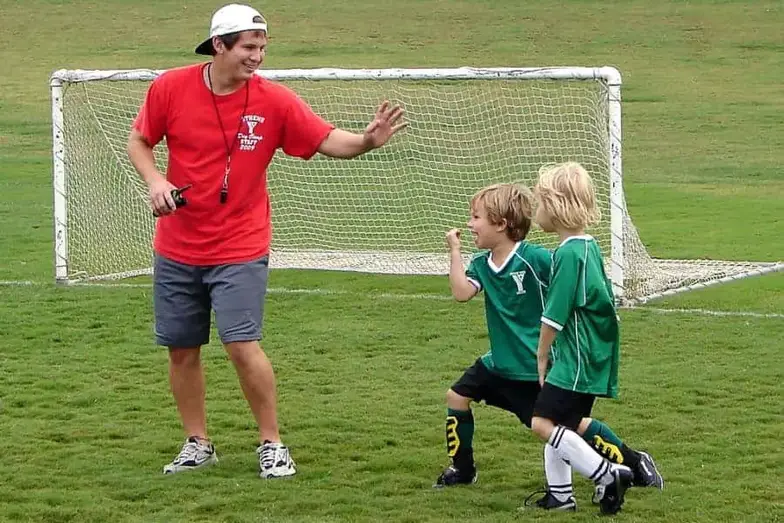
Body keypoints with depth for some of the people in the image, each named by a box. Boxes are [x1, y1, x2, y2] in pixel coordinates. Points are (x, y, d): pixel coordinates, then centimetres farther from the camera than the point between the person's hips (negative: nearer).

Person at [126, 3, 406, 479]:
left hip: (239, 251, -2)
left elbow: (329, 141, -13)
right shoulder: (171, 88, -7)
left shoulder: (274, 100, -10)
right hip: (177, 249, 3)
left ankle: (272, 444, 4)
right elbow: (139, 140, 7)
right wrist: (155, 180, -11)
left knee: (243, 346, -12)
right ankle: (197, 444, 26)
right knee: (181, 349, 9)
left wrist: (367, 140, -33)